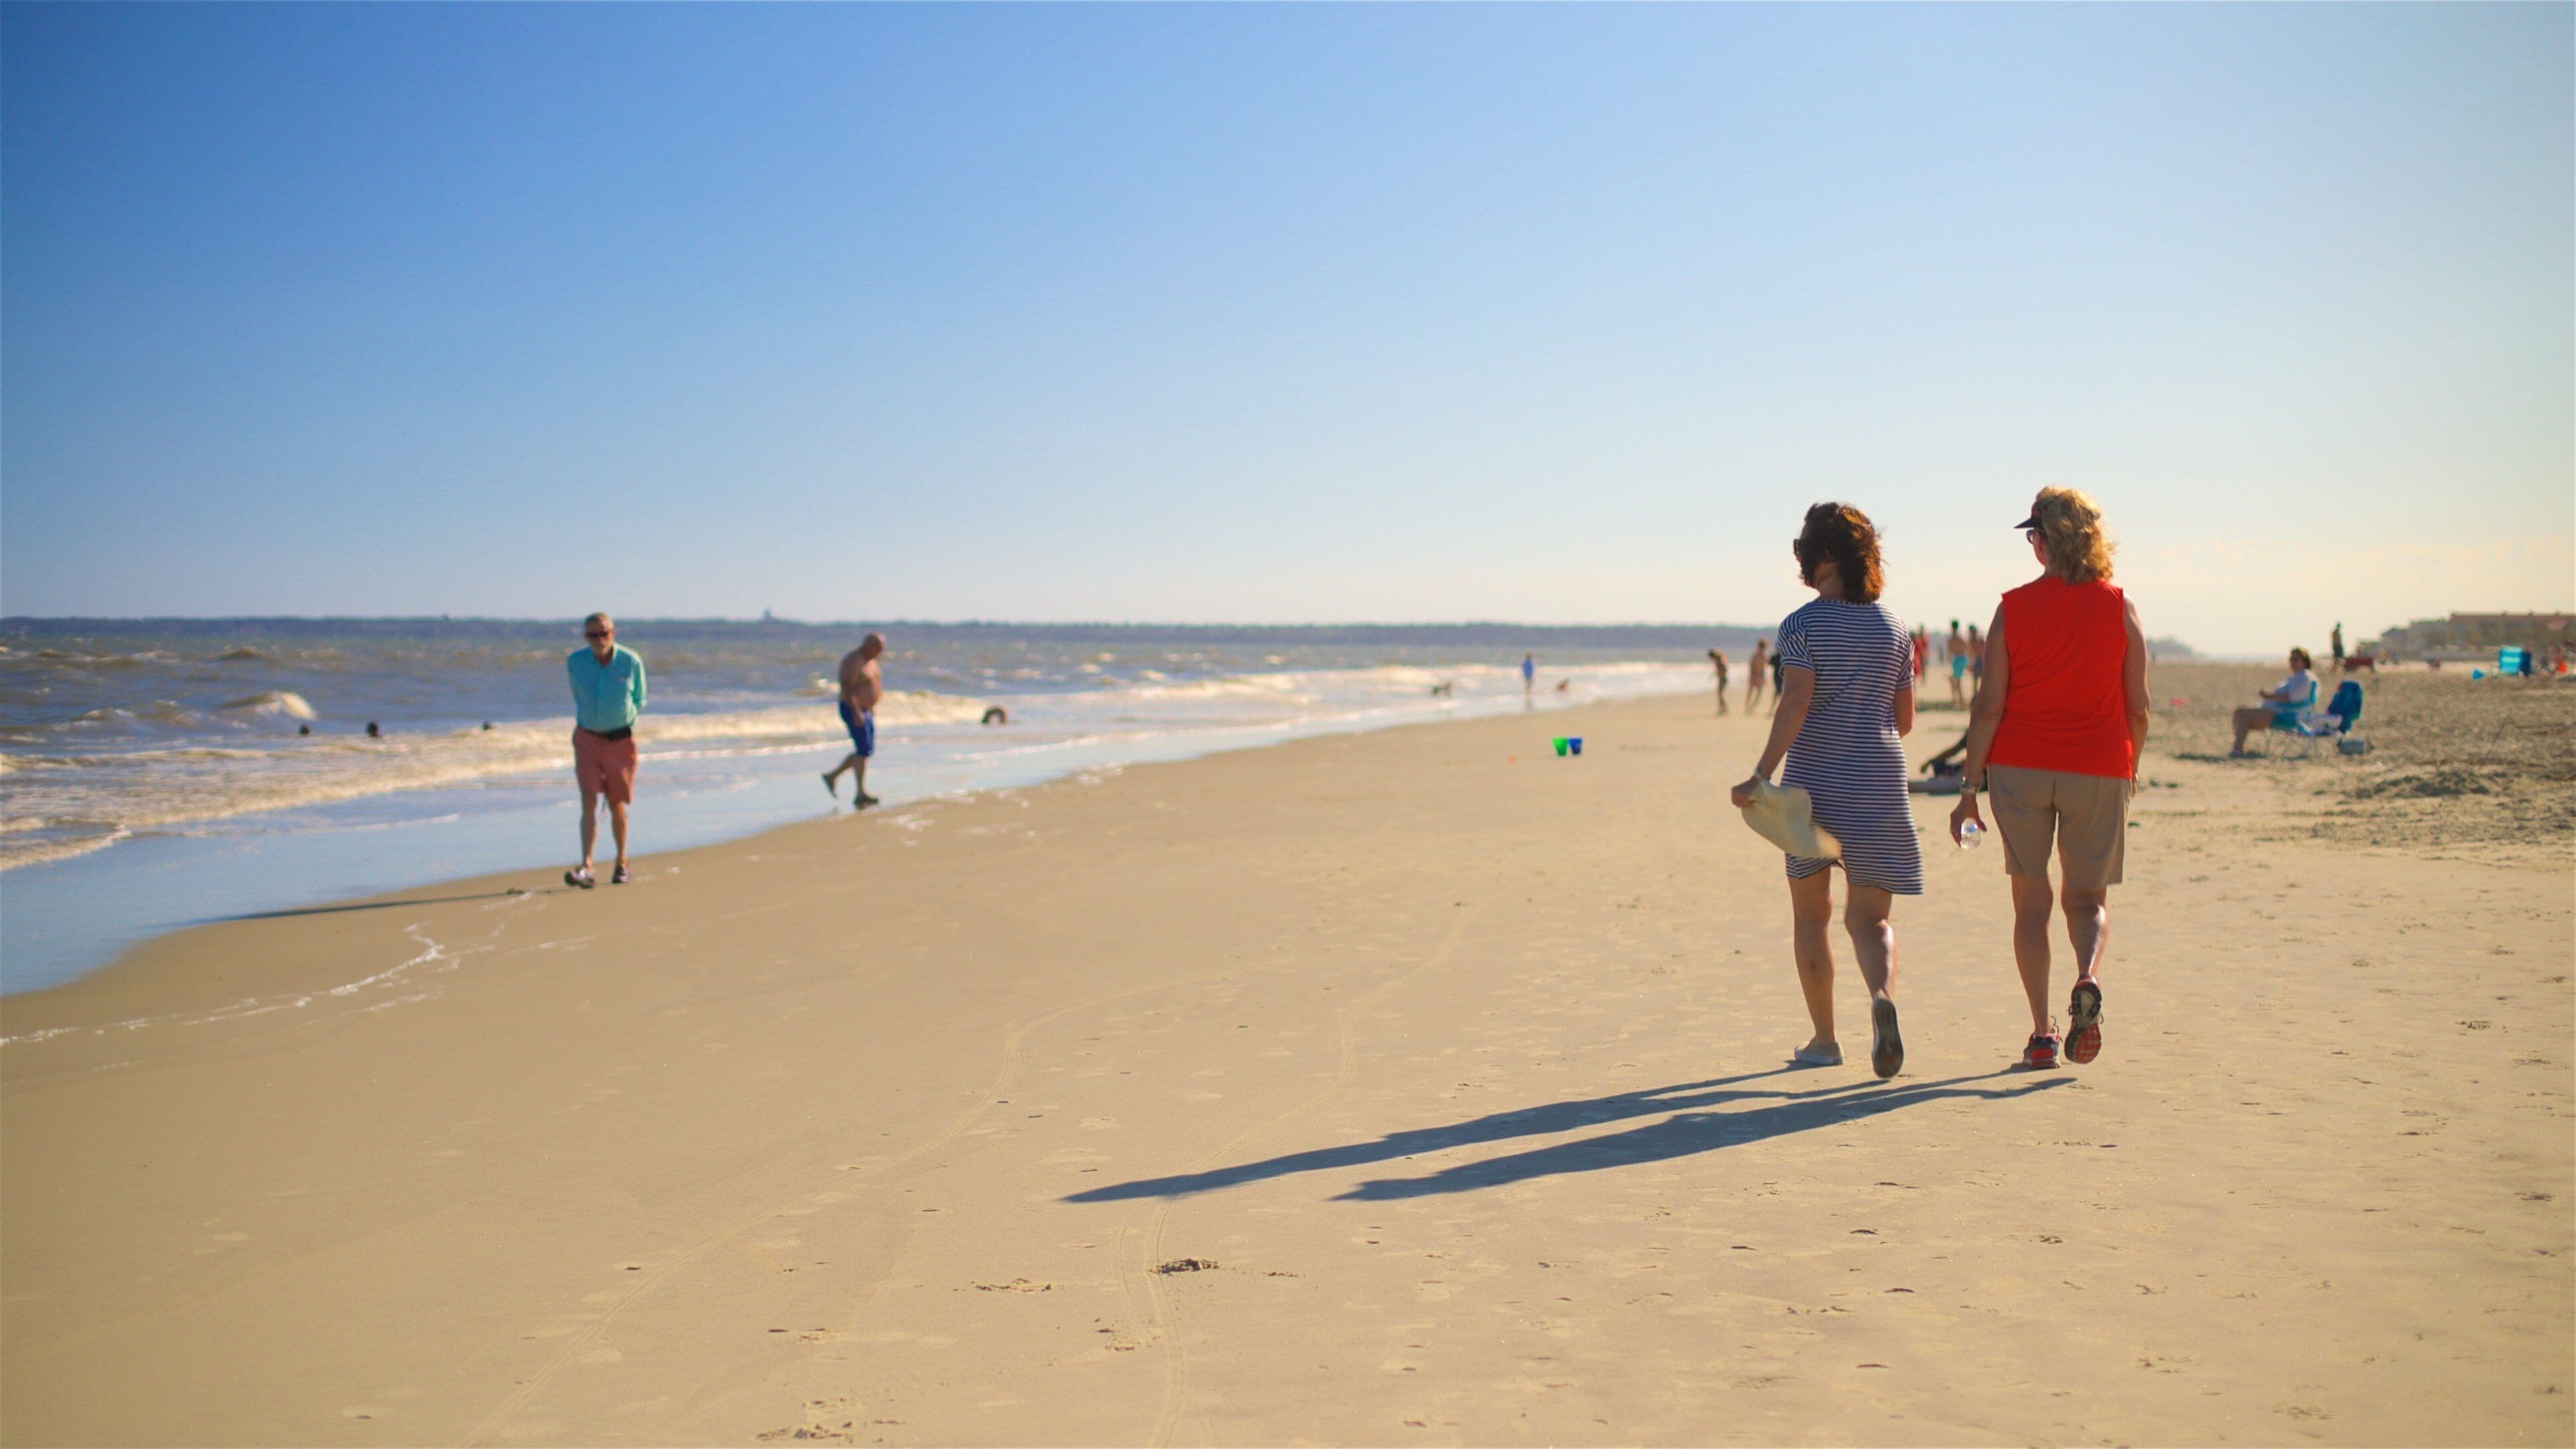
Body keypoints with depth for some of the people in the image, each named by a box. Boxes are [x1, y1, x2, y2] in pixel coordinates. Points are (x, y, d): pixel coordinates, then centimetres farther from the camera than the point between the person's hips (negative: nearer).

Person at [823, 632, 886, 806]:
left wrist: (871, 709, 21)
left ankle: (832, 776, 23)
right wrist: (856, 713, -29)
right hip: (854, 711, -10)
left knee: (868, 751, 12)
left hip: (866, 711, 10)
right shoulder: (853, 661, -17)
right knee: (864, 750, -14)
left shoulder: (870, 660, 13)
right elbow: (847, 689, -23)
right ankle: (860, 794, -14)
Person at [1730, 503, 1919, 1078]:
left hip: (1814, 781, -3)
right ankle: (1883, 994, -27)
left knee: (1810, 911, 12)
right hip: (1879, 781, 3)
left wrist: (1761, 774, -23)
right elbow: (1904, 719, 11)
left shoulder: (1802, 625, -7)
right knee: (1870, 917, 4)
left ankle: (1824, 1038, 16)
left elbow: (1795, 704, -20)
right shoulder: (1893, 627, 7)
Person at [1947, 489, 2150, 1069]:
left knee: (2031, 901, 9)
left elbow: (1989, 706, -6)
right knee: (2088, 898, 12)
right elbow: (2138, 707, 1)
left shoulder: (2013, 609, -3)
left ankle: (2042, 1033, 6)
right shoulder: (2120, 609, 0)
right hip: (2099, 769, 1)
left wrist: (1969, 787, -1)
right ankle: (2088, 980, -18)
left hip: (2019, 766, 0)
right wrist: (2129, 769, 18)